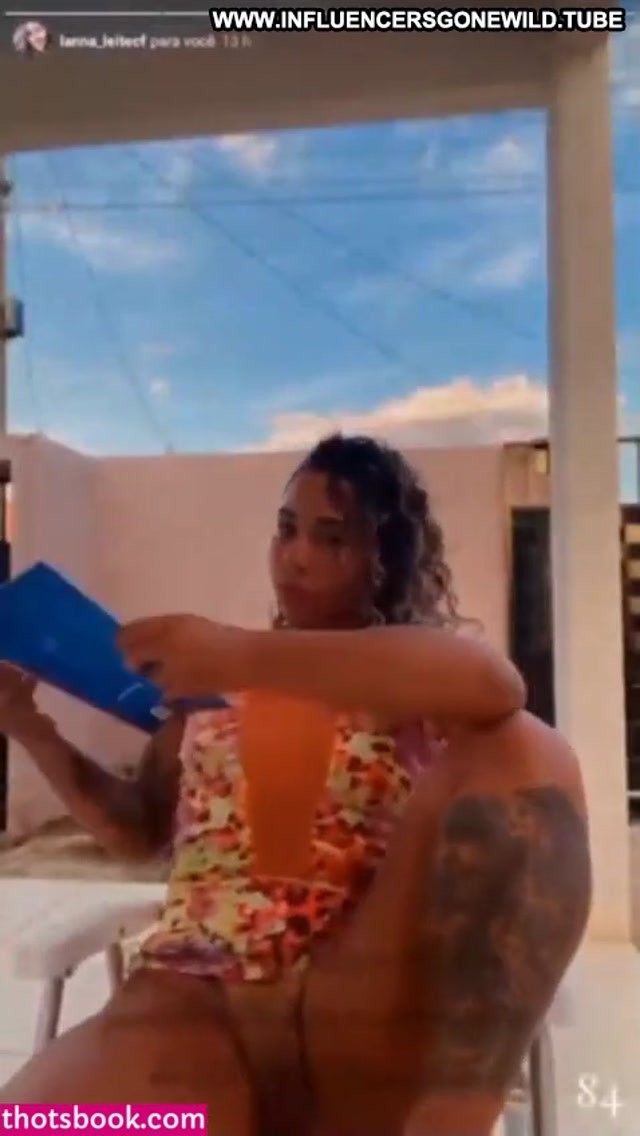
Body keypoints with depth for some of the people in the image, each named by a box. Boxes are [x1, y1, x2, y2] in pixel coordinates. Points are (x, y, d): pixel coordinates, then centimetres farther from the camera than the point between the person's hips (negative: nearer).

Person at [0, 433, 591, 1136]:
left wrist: (244, 655, -24)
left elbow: (496, 682, -18)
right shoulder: (218, 671, 18)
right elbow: (140, 830, 24)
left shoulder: (411, 676, 8)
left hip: (367, 997, 1)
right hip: (192, 999, 0)